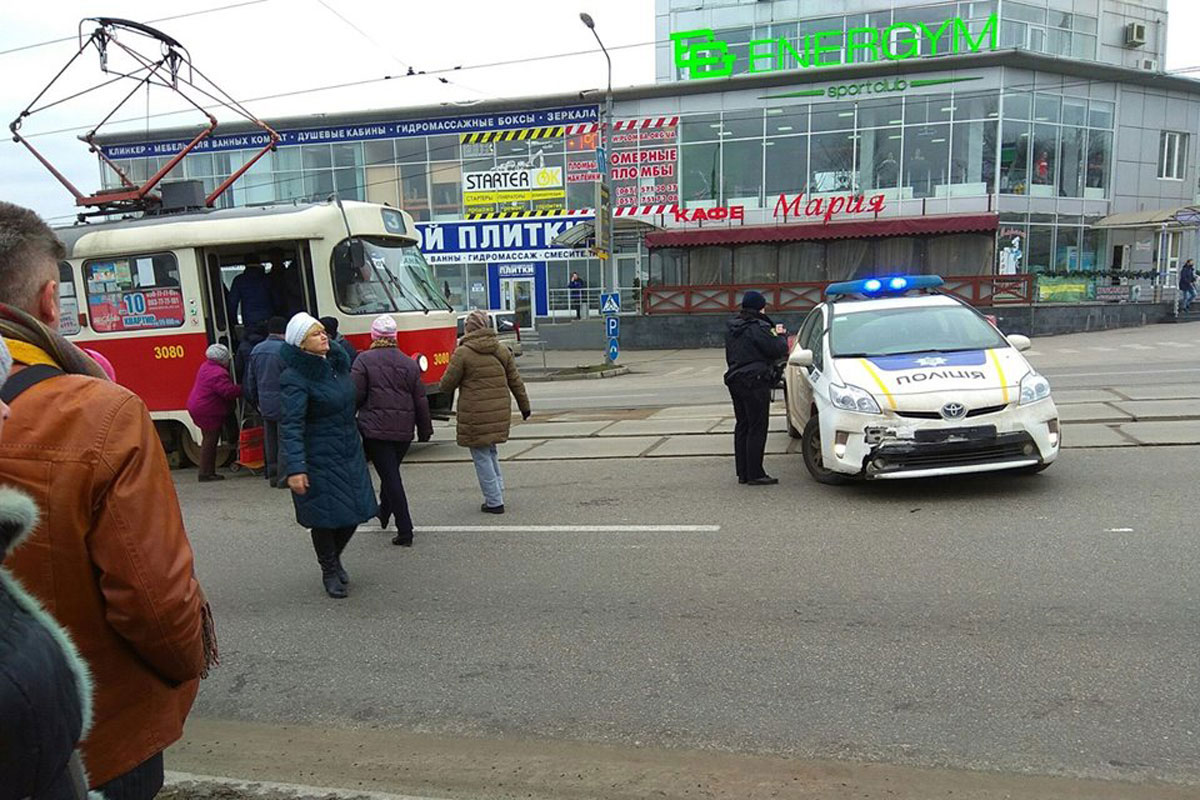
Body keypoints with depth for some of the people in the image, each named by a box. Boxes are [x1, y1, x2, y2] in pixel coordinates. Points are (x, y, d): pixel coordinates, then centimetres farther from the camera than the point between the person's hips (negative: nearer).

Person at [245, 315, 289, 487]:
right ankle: (283, 476, -1)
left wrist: (256, 402, 24)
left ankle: (273, 475, 21)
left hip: (265, 404, 7)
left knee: (270, 441, 14)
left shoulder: (256, 350, 9)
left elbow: (250, 380, 16)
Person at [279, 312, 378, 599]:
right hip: (319, 459, -7)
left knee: (355, 511, 11)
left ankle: (335, 557, 38)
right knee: (326, 516, 4)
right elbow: (291, 426, -22)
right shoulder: (295, 378, -17)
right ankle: (330, 571, 26)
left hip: (349, 452, 7)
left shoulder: (338, 361, 6)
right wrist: (295, 468, -29)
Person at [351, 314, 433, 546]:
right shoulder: (409, 364, 6)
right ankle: (384, 512, 42)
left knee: (390, 475, -4)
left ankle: (405, 531, -7)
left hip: (376, 429, -4)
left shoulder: (364, 360, -5)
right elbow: (421, 401, 7)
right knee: (392, 472, 23)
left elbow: (354, 396, -9)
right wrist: (425, 430, 16)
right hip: (404, 430, 4)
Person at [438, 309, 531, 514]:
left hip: (476, 415, -5)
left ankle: (494, 501, 7)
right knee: (490, 451, 22)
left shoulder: (462, 353, -10)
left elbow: (446, 385, -6)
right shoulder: (502, 350, 6)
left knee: (481, 456, 5)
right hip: (500, 412, 5)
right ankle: (497, 494, 21)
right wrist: (524, 405, 23)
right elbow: (516, 381, 12)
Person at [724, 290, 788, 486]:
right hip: (755, 382, -9)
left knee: (742, 426, 13)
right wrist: (780, 335, 3)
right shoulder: (758, 328, -14)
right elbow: (779, 350, -14)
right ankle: (755, 474, -4)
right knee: (757, 428, -4)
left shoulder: (731, 328, 12)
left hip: (735, 380, 9)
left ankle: (742, 473, 17)